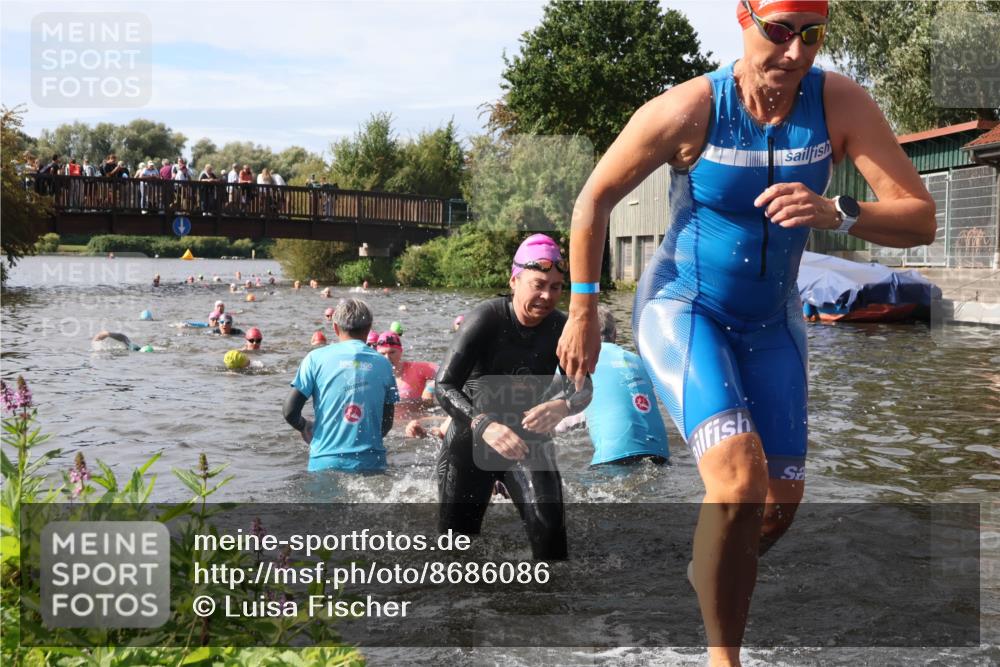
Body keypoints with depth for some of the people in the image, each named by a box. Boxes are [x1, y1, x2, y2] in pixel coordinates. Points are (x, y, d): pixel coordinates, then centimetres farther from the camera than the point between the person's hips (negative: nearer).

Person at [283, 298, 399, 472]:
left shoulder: (316, 358, 1)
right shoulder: (382, 363, 7)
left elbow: (290, 411, -1)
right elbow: (387, 423, 11)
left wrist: (306, 428, 20)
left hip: (325, 461, -1)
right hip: (371, 463, 1)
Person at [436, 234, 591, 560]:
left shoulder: (560, 328, -9)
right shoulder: (486, 319, -21)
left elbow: (583, 388, -9)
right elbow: (444, 386, -27)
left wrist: (562, 405, -35)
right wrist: (484, 425, -46)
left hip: (530, 440, 2)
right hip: (471, 440, -2)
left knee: (550, 529, -15)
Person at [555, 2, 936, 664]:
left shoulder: (840, 104, -14)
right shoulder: (688, 110, -21)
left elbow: (921, 218, -16)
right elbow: (594, 199, -9)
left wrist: (834, 212, -36)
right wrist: (583, 313, -6)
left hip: (771, 321, 5)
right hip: (682, 308, -4)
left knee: (781, 498, 10)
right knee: (739, 474, -25)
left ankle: (713, 577, 44)